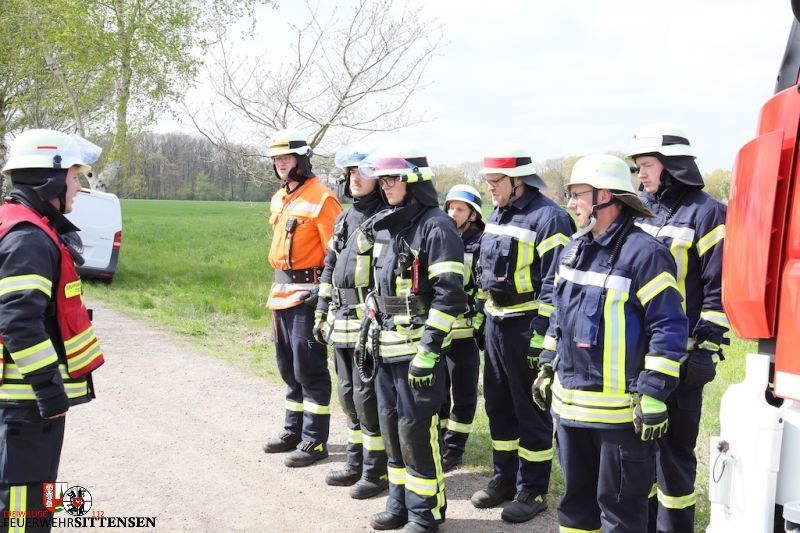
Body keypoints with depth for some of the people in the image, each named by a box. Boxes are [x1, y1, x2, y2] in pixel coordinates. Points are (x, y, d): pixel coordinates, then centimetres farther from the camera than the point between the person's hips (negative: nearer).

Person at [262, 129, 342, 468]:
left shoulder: (320, 199, -13)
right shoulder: (278, 200, 15)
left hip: (308, 293, -9)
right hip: (281, 293, 9)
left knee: (309, 369, -4)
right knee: (288, 367, 17)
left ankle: (315, 440, 6)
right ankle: (294, 430, 30)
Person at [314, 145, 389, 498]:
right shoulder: (344, 220, 16)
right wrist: (321, 312, 18)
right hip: (341, 322, 8)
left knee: (367, 396, -3)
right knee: (349, 394, 14)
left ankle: (376, 471, 10)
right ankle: (356, 464, 27)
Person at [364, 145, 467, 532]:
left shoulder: (436, 227, -12)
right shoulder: (386, 228, 14)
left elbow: (449, 295, -18)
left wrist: (428, 350, -20)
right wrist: (371, 335, 20)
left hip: (417, 346, -8)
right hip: (387, 347, 9)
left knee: (416, 428, -3)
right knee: (391, 423, 14)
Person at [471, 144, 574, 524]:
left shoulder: (547, 218, -15)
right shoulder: (498, 215, 12)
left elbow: (554, 284, -18)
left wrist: (541, 335, -20)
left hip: (527, 327, -9)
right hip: (496, 322, 9)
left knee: (531, 410, 1)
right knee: (498, 403, 16)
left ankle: (532, 491, 14)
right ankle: (505, 478, 30)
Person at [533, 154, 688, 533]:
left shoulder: (644, 253, -15)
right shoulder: (573, 250, 11)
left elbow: (669, 328, -17)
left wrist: (654, 393, -19)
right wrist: (547, 367, 20)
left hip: (619, 408, -8)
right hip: (570, 401, 8)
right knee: (575, 495, 20)